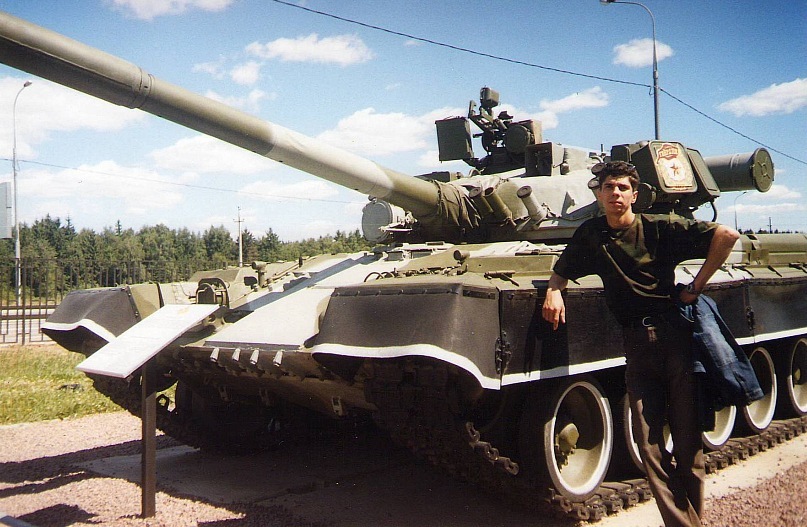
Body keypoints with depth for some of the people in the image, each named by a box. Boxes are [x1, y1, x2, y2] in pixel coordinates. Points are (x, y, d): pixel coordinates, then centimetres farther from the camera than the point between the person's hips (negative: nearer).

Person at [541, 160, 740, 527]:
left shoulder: (661, 227, -3)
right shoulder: (590, 235, 9)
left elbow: (726, 235, -7)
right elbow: (561, 272, 21)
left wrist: (696, 286, -6)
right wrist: (554, 291, -2)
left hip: (675, 335, -3)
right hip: (636, 343, 3)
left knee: (688, 438, 4)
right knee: (648, 443, 0)